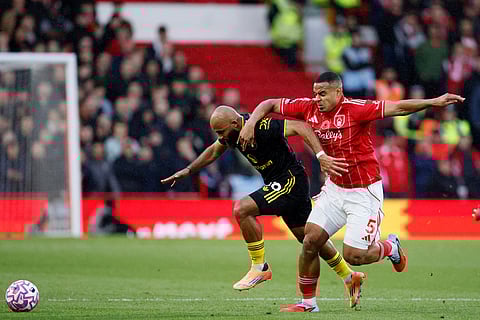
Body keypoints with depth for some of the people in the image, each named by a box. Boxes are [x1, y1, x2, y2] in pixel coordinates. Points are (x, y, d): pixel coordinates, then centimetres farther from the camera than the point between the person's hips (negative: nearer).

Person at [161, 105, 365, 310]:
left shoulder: (261, 127, -25)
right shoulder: (232, 131, 3)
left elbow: (299, 127, -29)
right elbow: (213, 152, 22)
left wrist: (320, 156, -38)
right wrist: (187, 171, 22)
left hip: (291, 181, -10)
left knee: (241, 209, -20)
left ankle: (260, 268, -9)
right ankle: (350, 278, 27)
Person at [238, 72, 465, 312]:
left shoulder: (355, 109, -20)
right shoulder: (309, 108, -3)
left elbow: (397, 108, -26)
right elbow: (270, 105, 7)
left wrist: (433, 102, -37)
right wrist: (250, 124, -8)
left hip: (364, 193, -6)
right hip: (334, 188, 6)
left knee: (353, 255, -9)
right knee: (310, 241, -5)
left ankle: (391, 247, 23)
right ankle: (307, 302, 10)